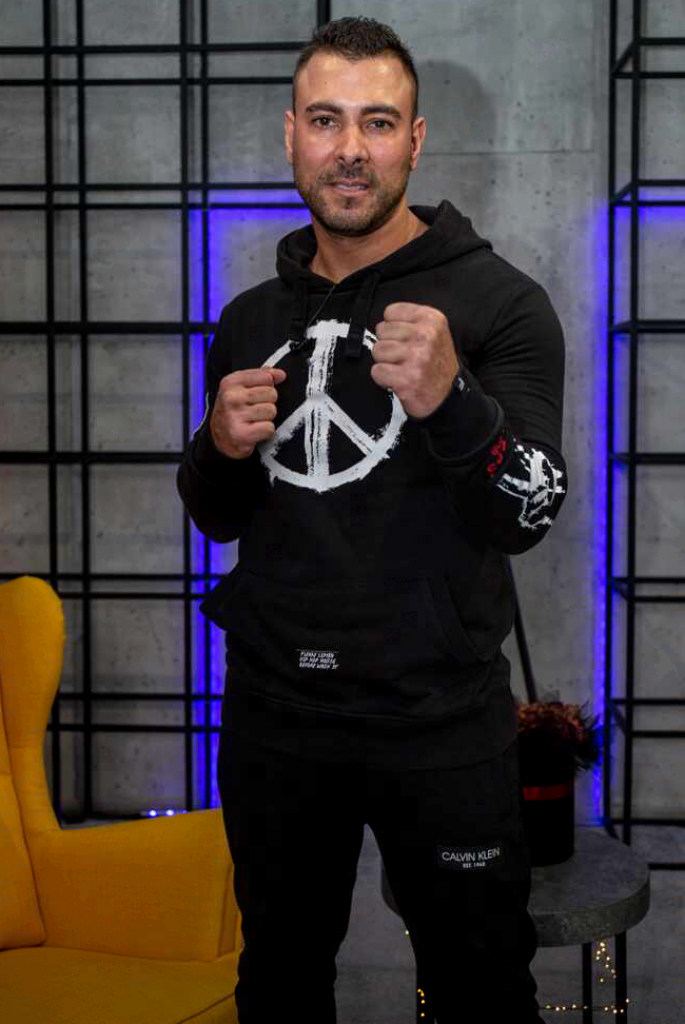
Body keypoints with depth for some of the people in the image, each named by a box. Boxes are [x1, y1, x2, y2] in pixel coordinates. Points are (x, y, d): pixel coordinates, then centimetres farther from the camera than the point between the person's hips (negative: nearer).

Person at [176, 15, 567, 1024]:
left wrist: (450, 401, -33)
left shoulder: (498, 300, -7)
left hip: (440, 719, -4)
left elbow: (527, 517, -15)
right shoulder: (250, 317, 7)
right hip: (272, 711, 5)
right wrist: (221, 449, -8)